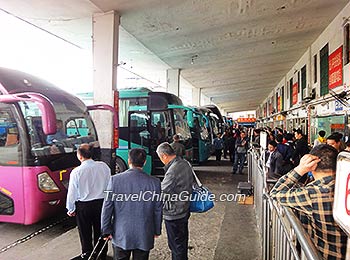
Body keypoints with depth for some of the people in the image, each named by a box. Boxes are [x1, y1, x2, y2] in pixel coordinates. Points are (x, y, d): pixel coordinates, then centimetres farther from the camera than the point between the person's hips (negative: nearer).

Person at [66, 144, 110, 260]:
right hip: (102, 203, 3)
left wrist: (71, 209, 5)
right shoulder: (104, 166, -10)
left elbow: (72, 193, -9)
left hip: (83, 206, -3)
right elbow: (109, 185, 0)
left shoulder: (76, 172, -18)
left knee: (85, 233, 16)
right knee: (100, 230, 19)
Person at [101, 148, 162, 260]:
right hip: (144, 236, 0)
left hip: (120, 234, 0)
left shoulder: (115, 179, -12)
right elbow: (158, 210, -2)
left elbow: (107, 208, -7)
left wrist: (106, 230, 6)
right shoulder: (154, 182, -11)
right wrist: (157, 230, 12)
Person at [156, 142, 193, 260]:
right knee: (183, 241, 26)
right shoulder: (185, 163, -1)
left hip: (174, 214, -9)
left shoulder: (172, 171, -29)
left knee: (176, 246, 9)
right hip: (185, 210, 9)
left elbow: (162, 194, -24)